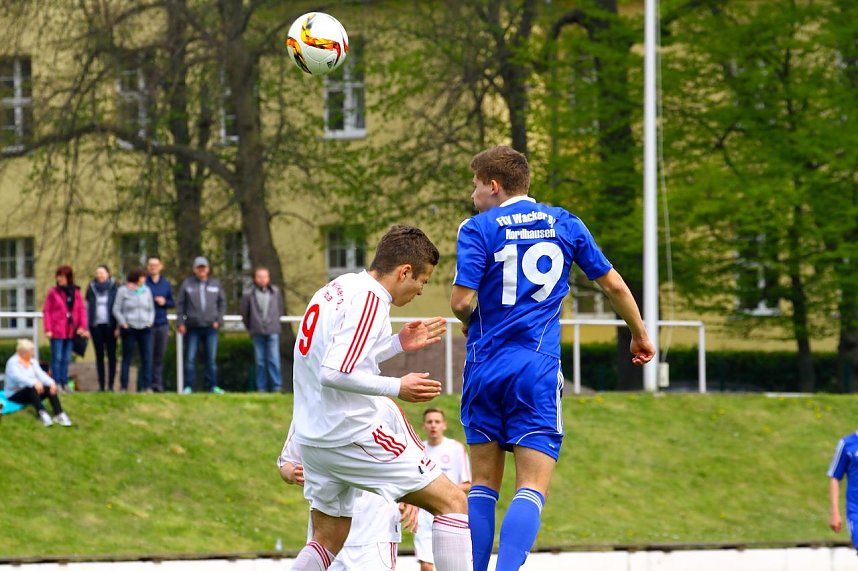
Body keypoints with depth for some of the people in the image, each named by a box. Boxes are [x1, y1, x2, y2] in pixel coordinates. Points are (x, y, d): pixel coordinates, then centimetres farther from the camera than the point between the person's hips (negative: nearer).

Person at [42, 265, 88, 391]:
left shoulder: (76, 293, 7)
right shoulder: (53, 292, -3)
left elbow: (82, 310, 8)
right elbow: (46, 311, -4)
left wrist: (83, 327, -3)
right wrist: (48, 329, -11)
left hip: (71, 331, 4)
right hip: (57, 332, -4)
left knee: (66, 359, 9)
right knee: (57, 358, -2)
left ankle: (64, 383, 16)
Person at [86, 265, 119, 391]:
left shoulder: (113, 288, 1)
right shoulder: (92, 288, 8)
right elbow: (87, 308, 10)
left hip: (110, 325, -2)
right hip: (96, 326, 2)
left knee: (111, 355, -1)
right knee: (99, 356, 4)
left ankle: (110, 384, 1)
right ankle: (101, 384, 7)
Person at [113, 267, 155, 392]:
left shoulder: (146, 291, 14)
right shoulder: (123, 291, 2)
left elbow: (151, 309, 18)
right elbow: (116, 309, 1)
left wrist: (150, 321, 3)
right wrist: (123, 323, -8)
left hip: (145, 329, 3)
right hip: (129, 329, -3)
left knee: (147, 358, -7)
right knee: (127, 359, 1)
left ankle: (147, 386, -7)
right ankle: (124, 387, 5)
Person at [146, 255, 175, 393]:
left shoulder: (166, 284, 12)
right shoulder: (143, 283, 2)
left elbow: (172, 303, 14)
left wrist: (165, 302, -6)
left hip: (162, 324, 3)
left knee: (159, 356, 3)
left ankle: (158, 383, 5)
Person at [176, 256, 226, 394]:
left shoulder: (215, 284, 10)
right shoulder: (187, 284, 5)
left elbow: (222, 303, 14)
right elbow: (180, 305, 4)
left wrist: (218, 320, 2)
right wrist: (181, 323, -5)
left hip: (211, 327, 2)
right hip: (193, 327, -2)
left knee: (211, 358, 4)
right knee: (190, 358, -3)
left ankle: (212, 385, 8)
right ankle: (189, 386, 0)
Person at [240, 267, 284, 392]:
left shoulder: (275, 292, 4)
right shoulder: (249, 294, -2)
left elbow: (280, 309, 17)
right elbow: (244, 313, 7)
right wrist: (251, 328, 13)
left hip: (272, 331, 0)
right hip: (258, 333, 0)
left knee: (274, 360, -6)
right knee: (260, 362, 3)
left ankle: (277, 386, -4)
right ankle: (261, 387, 8)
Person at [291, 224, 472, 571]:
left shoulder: (337, 289, 12)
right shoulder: (369, 299, -15)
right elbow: (335, 373, -24)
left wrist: (397, 344, 19)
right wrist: (397, 387, -16)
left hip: (313, 435, 10)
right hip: (353, 434, -10)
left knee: (328, 540, 21)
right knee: (453, 502, -6)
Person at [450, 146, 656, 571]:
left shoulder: (478, 229, -1)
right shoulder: (565, 224, 9)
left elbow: (462, 300, -10)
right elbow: (613, 285, 13)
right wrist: (639, 335, 28)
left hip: (485, 367, 0)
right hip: (537, 368, 0)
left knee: (483, 484, 12)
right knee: (532, 487, -6)